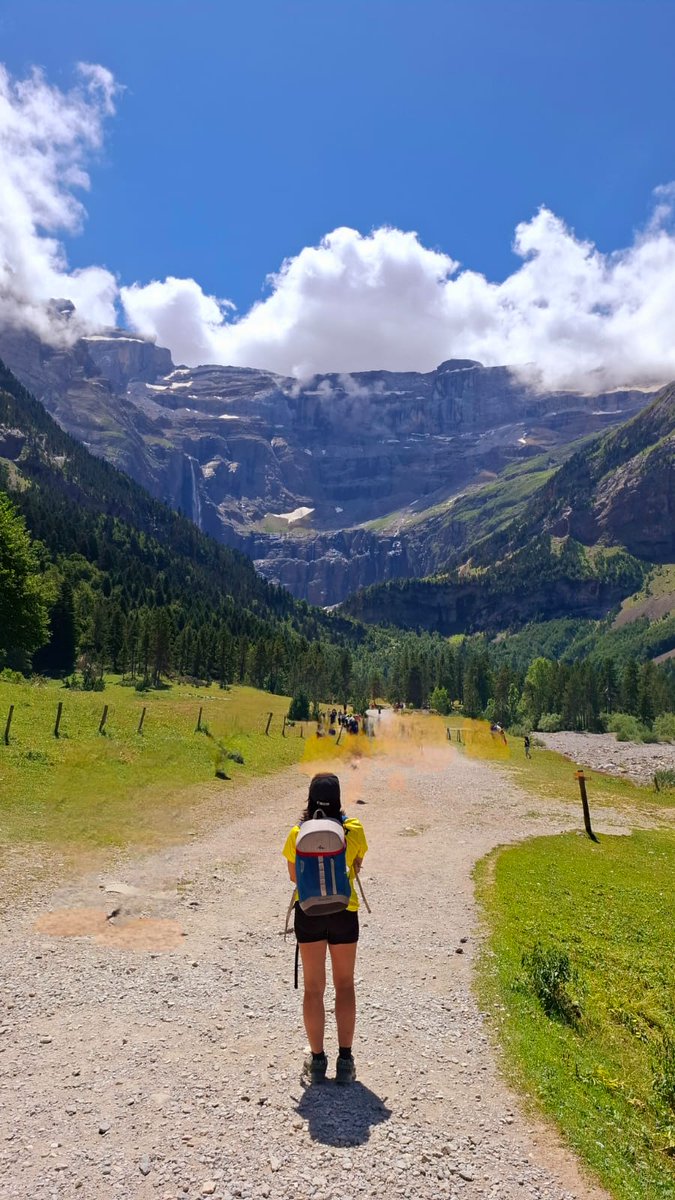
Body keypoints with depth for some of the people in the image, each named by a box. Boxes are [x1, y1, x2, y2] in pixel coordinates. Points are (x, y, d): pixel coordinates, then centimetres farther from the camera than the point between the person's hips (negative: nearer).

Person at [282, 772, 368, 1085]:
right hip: (344, 912, 0)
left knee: (313, 988, 13)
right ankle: (345, 1061, 19)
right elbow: (356, 868, 2)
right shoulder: (353, 829, -11)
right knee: (345, 985, 16)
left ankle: (317, 1060, 21)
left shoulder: (298, 833, -11)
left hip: (309, 913, 0)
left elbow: (294, 875, 1)